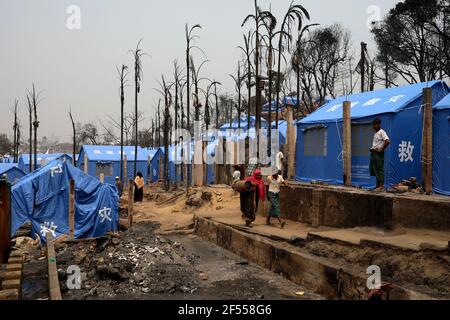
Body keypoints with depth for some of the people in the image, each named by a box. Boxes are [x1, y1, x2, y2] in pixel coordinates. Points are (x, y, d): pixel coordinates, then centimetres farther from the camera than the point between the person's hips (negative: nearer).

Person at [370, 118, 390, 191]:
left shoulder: (381, 132, -9)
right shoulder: (375, 133, 17)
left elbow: (387, 141, -21)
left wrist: (381, 149, -17)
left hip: (379, 153, -9)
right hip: (373, 152, 9)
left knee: (380, 169, -6)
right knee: (374, 169, 10)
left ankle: (381, 185, -2)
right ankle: (378, 185, 18)